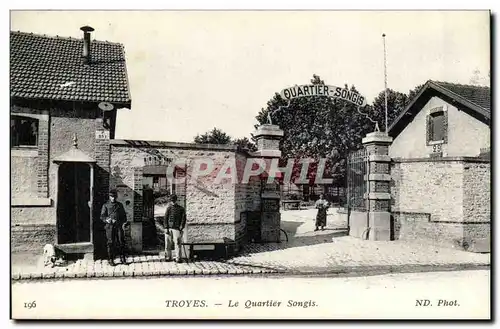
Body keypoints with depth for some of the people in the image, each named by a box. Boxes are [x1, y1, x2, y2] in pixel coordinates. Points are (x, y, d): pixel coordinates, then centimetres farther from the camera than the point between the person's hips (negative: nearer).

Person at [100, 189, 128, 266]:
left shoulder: (120, 205, 15)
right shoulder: (105, 205, 7)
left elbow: (124, 215, 16)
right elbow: (102, 216, 0)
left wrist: (124, 222, -1)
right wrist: (107, 219, -20)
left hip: (119, 226, 2)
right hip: (110, 226, -2)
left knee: (121, 242, -1)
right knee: (110, 243, -1)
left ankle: (122, 259, 9)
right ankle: (111, 260, 8)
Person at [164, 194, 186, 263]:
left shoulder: (181, 209, 4)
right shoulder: (168, 208, 8)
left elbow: (183, 219, 3)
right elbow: (165, 219, 8)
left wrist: (181, 228, -6)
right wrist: (166, 228, -1)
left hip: (176, 229, -2)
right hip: (169, 228, 2)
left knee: (177, 244, -5)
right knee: (168, 244, 5)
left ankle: (178, 258, 1)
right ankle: (168, 257, 17)